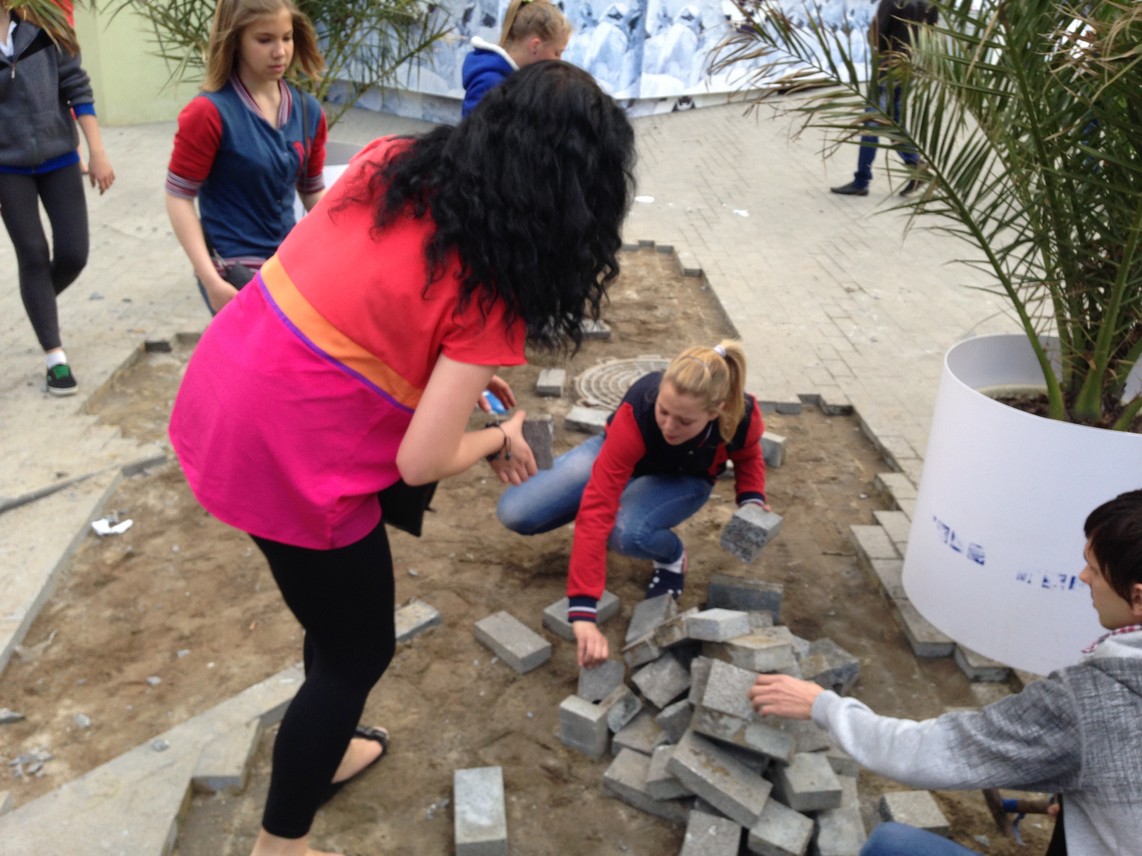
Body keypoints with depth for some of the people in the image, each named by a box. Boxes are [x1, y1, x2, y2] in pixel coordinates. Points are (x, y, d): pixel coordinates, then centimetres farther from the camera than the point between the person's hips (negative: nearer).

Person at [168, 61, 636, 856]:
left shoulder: (395, 158, 0)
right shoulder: (491, 291, -18)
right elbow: (421, 463, -17)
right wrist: (500, 439, 4)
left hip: (220, 392, 8)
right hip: (289, 454, -8)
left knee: (338, 609, 29)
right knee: (361, 649, 16)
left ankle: (320, 751, 53)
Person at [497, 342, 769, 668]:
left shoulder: (742, 415, -33)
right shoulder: (637, 411, -41)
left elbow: (748, 456, -4)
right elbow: (596, 509, -45)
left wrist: (751, 500, -26)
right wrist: (583, 612, -50)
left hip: (681, 479, 0)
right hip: (619, 456, 1)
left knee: (627, 533, -35)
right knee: (513, 513, -10)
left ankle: (673, 556, 2)